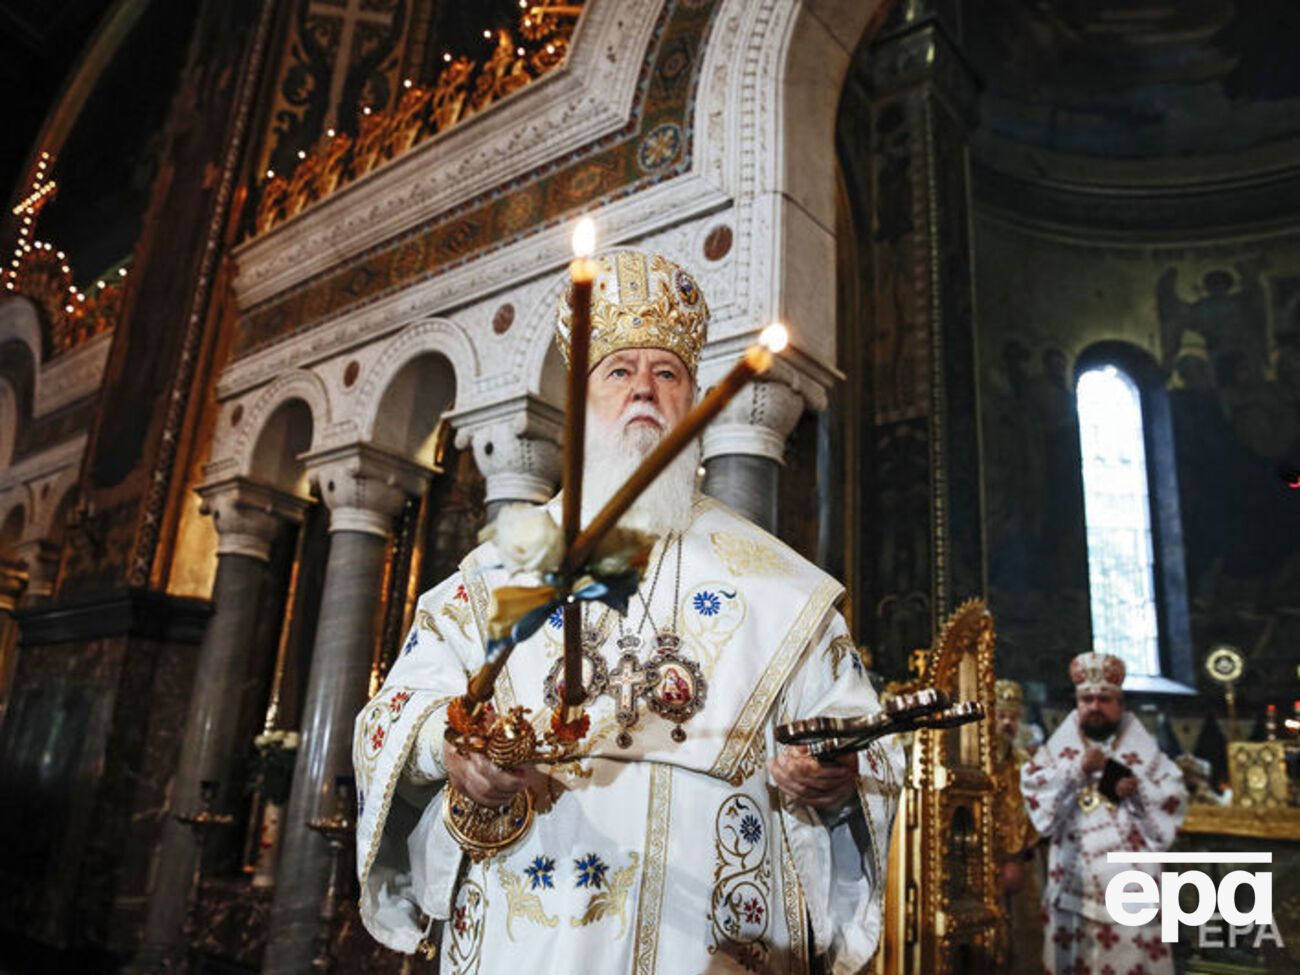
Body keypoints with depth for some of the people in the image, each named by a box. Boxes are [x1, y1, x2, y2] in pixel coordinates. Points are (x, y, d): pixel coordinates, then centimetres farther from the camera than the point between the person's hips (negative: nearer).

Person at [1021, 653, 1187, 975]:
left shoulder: (1143, 749, 7)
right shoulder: (1061, 745, 7)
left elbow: (1176, 799, 2)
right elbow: (1030, 785, -4)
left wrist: (1136, 789, -14)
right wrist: (1078, 769, -11)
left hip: (1128, 875, -1)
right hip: (1074, 875, 1)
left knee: (1130, 949, -1)